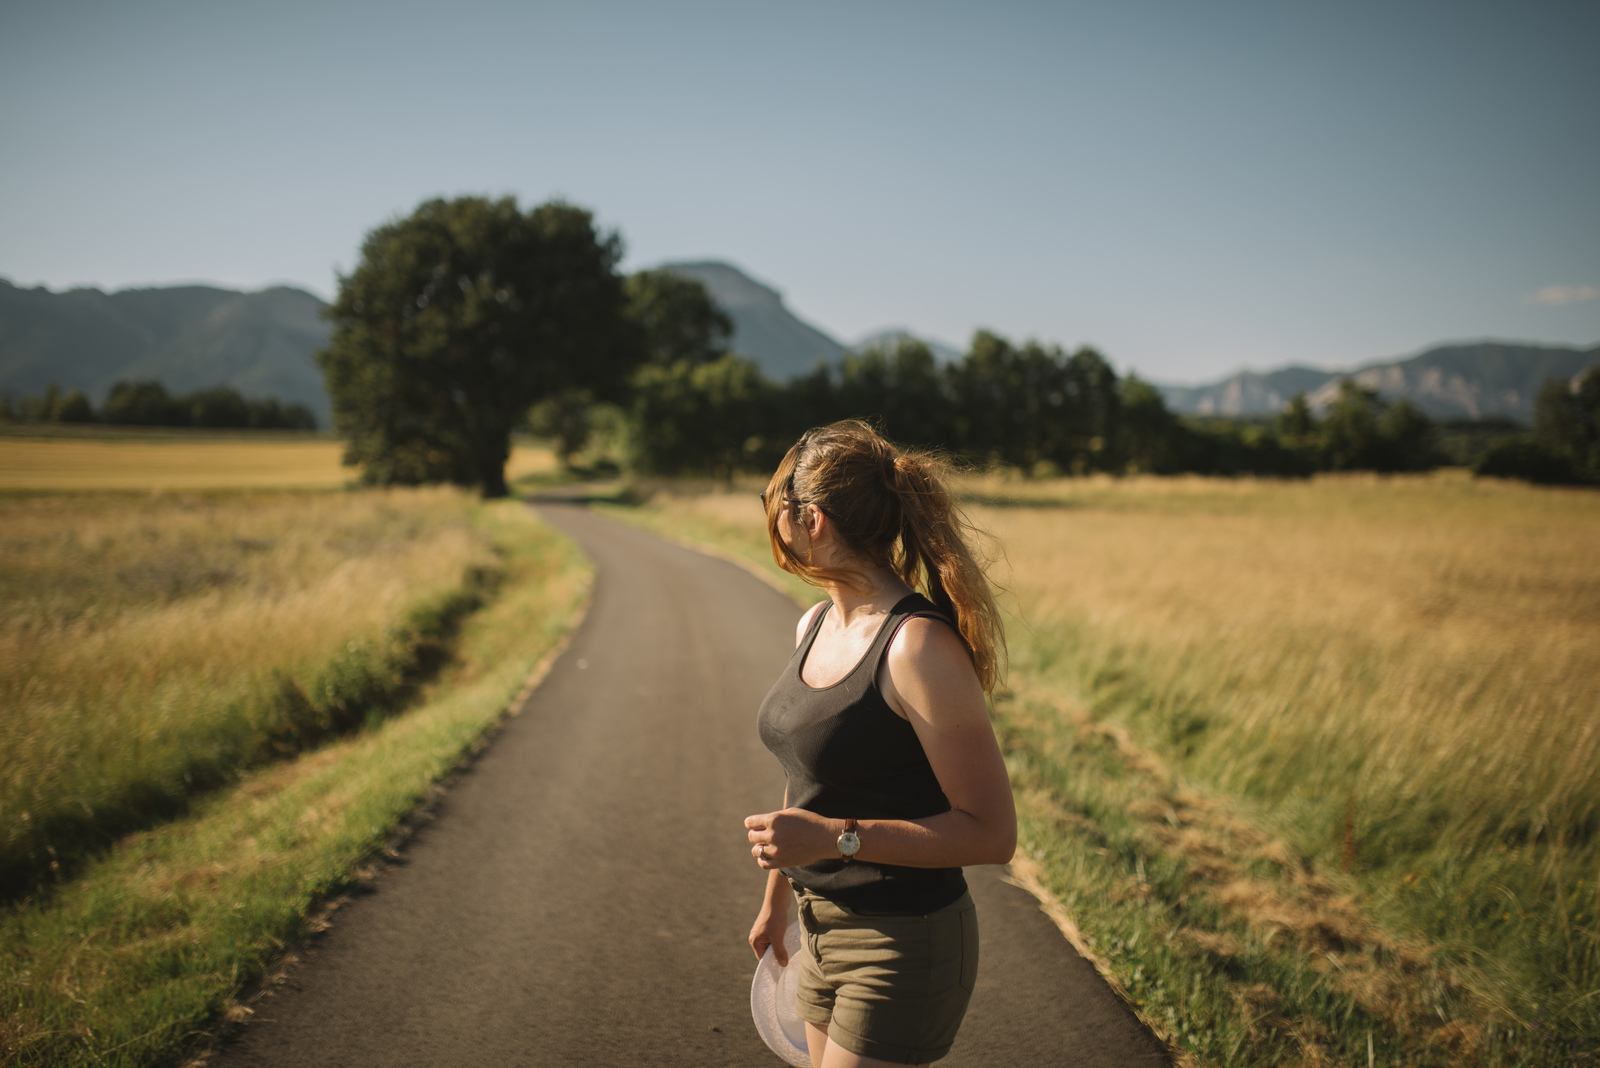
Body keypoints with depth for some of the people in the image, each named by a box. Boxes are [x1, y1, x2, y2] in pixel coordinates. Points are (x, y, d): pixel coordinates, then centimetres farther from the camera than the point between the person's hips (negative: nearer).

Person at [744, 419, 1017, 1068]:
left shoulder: (919, 645, -22)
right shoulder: (814, 627, 4)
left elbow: (992, 833, -20)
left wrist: (835, 838, -27)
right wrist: (777, 897, 27)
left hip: (903, 949, -8)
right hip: (826, 931, 8)